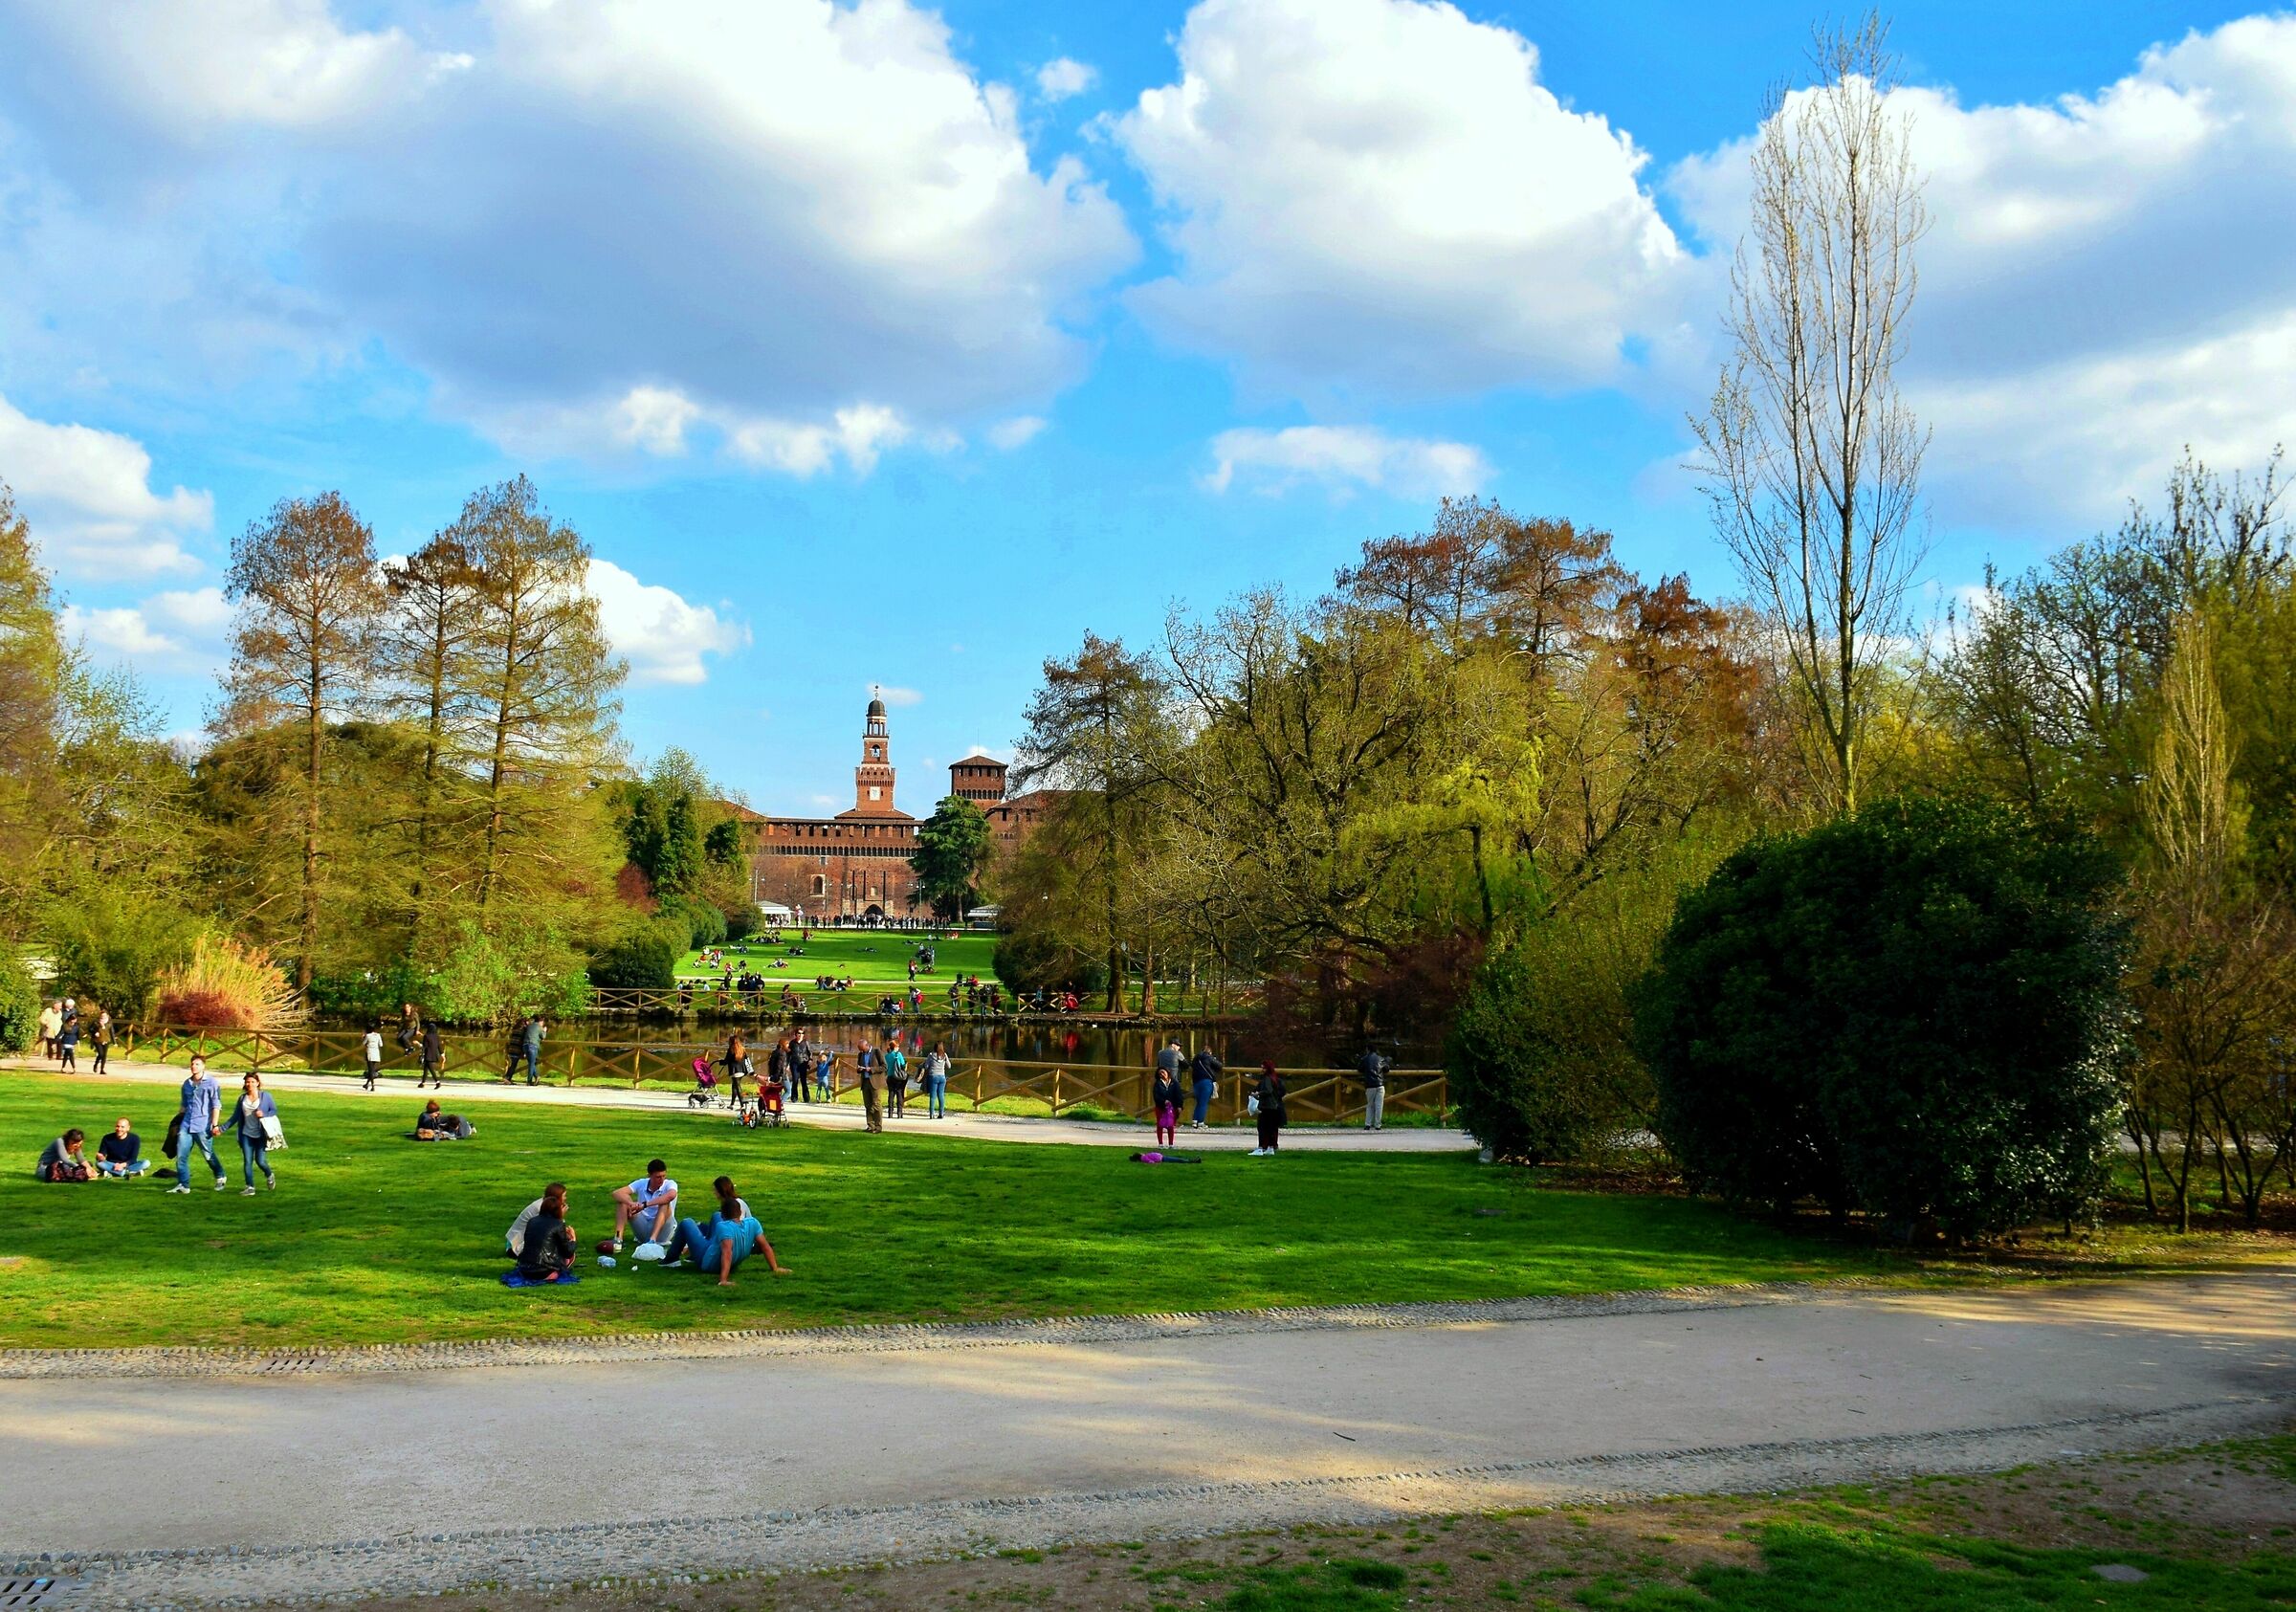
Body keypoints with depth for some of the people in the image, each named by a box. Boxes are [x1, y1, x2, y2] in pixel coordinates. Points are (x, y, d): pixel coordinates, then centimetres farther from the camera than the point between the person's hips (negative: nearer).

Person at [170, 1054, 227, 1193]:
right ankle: (183, 1185, 4)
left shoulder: (211, 1083, -5)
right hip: (186, 1125, 5)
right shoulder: (187, 1084, 12)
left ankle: (220, 1177, 27)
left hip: (203, 1126, -5)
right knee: (181, 1155, -2)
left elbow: (216, 1105, -8)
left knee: (208, 1154, 6)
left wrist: (215, 1125, -13)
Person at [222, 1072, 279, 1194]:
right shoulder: (242, 1098, 7)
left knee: (260, 1161, -4)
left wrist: (264, 1114, -17)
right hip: (247, 1135, 3)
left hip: (261, 1135, -3)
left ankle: (269, 1177, 27)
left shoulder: (265, 1096, -2)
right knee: (247, 1161, -1)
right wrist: (223, 1128, 3)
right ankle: (250, 1187, 6)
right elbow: (235, 1117, 11)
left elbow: (275, 1110, 2)